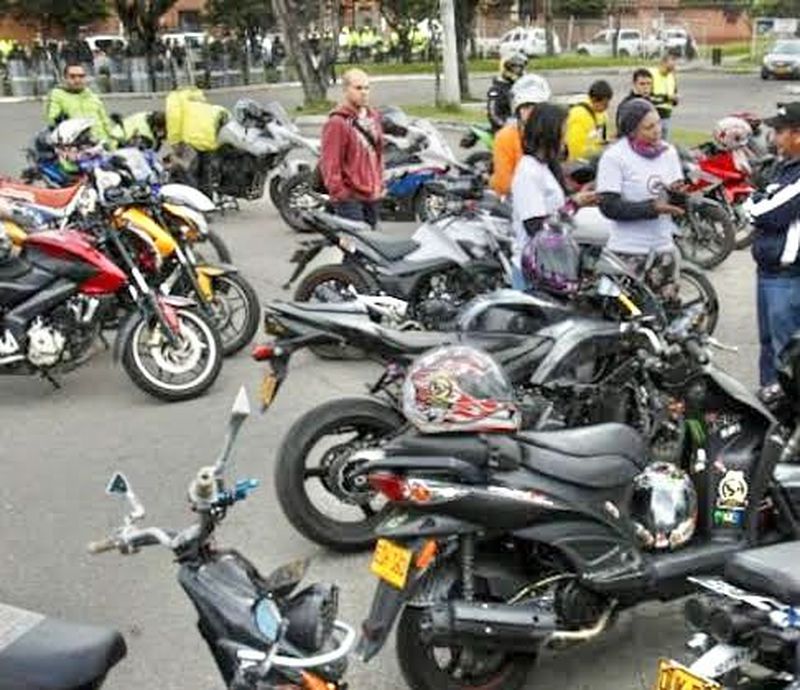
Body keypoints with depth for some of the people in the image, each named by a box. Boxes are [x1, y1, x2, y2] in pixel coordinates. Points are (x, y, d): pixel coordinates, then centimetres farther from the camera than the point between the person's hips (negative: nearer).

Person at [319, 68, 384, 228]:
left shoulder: (373, 117, 14)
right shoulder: (337, 123, -12)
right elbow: (329, 162, -16)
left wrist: (380, 183, 18)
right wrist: (338, 191, -18)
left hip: (372, 196, 8)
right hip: (350, 198, -8)